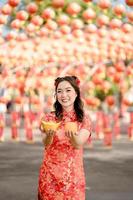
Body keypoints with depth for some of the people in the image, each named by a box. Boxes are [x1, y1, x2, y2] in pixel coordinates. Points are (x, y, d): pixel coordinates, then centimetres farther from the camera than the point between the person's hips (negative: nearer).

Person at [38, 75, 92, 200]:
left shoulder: (84, 120, 0)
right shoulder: (48, 118, 1)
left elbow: (78, 145, -17)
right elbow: (46, 144, -14)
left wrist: (73, 137, -39)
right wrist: (49, 135, -37)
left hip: (74, 176, 0)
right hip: (50, 176, 0)